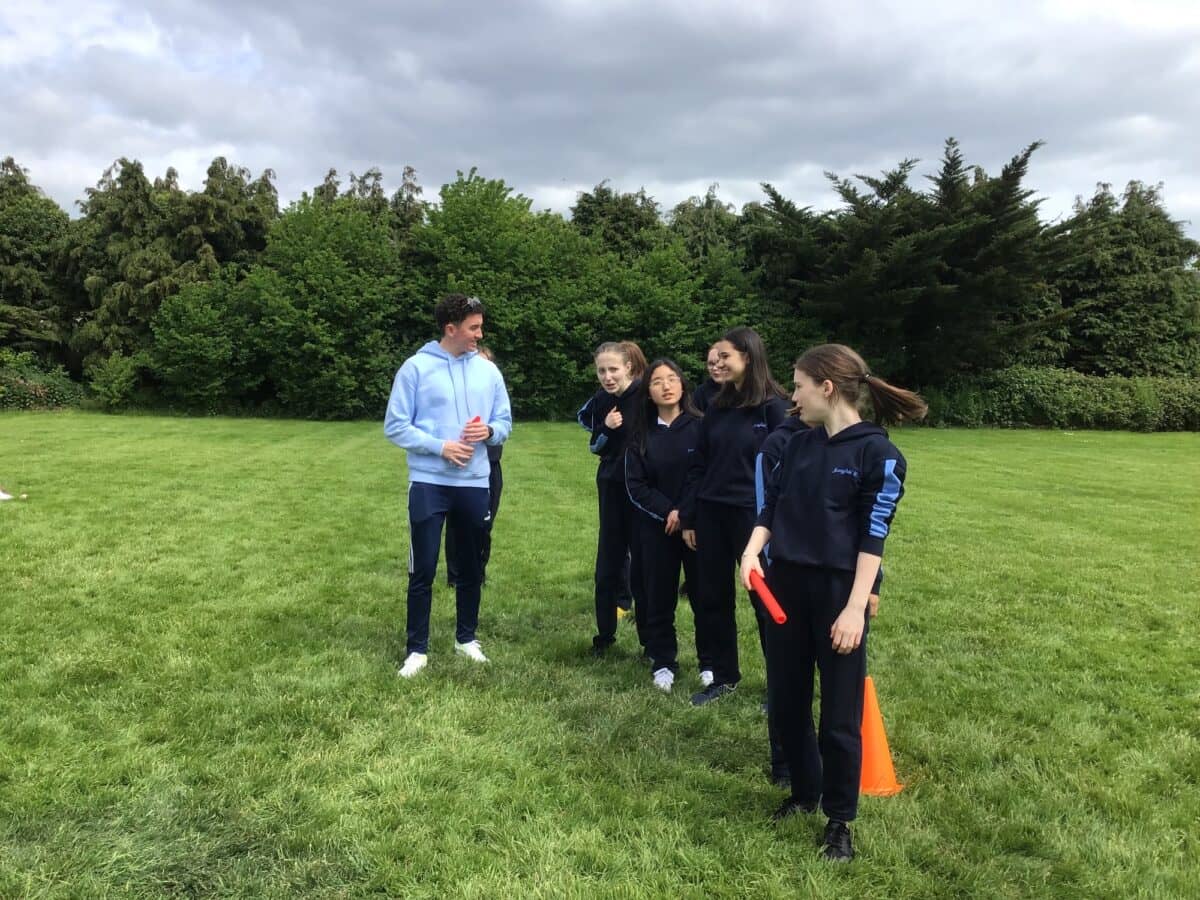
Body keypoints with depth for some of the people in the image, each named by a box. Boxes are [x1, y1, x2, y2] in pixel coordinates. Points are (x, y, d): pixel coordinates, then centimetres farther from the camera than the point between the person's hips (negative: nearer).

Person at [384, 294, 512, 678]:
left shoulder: (488, 371, 4)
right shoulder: (416, 367, -7)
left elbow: (505, 422, 11)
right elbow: (396, 426, -6)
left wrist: (489, 431, -12)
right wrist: (440, 447, -16)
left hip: (474, 484, 4)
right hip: (428, 483, -4)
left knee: (471, 567, 14)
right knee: (423, 570, 1)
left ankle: (466, 638, 30)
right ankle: (417, 649, 13)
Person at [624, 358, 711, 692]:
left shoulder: (700, 426, -5)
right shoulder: (640, 435, 2)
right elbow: (635, 486, 0)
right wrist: (668, 512, -11)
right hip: (656, 527, 2)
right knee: (659, 597, 8)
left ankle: (710, 662, 20)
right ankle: (663, 663, 22)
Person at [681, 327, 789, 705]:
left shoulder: (772, 407, -8)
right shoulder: (716, 408, 9)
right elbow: (698, 465, 10)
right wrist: (689, 518, 8)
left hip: (752, 515, -6)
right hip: (711, 514, 6)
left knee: (765, 599, 5)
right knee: (712, 597, 11)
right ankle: (723, 676, 28)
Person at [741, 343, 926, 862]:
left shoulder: (878, 454, -10)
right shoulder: (799, 445, 7)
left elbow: (873, 537, -14)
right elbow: (770, 507, 8)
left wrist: (856, 607, -18)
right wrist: (752, 551, -10)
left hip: (838, 591, -6)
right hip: (786, 585, 6)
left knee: (839, 715, 5)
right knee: (786, 702, 15)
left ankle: (840, 820, 23)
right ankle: (804, 794, 36)